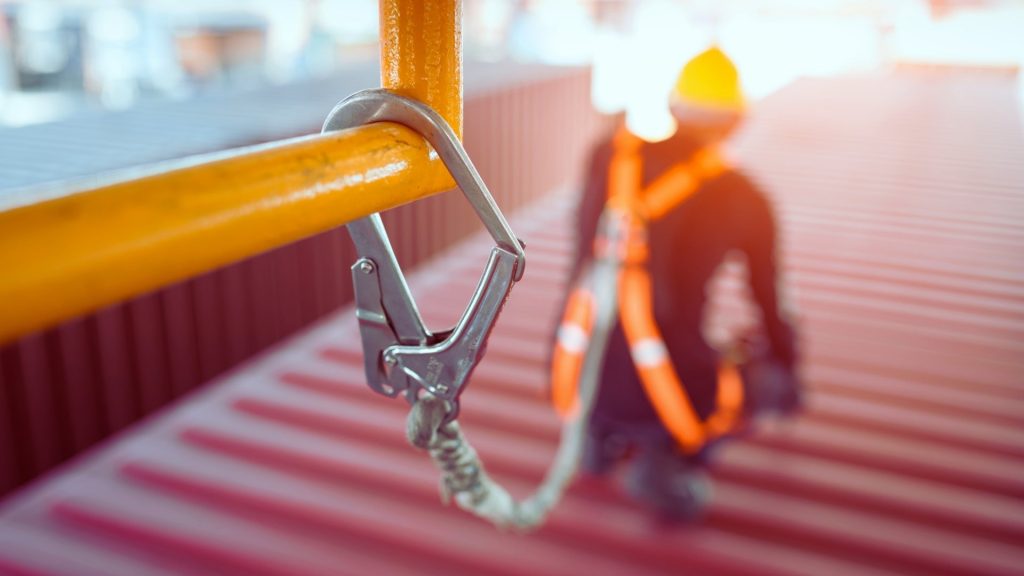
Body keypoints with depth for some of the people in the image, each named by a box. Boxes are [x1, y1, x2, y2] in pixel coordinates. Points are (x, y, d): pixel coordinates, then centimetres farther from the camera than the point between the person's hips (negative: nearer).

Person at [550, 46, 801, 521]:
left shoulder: (609, 156, 6)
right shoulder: (745, 198, -1)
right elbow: (770, 302, 13)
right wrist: (787, 376, 31)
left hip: (576, 381, 5)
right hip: (669, 393, -4)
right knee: (769, 377, 24)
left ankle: (601, 431, 23)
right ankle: (672, 455, 1)